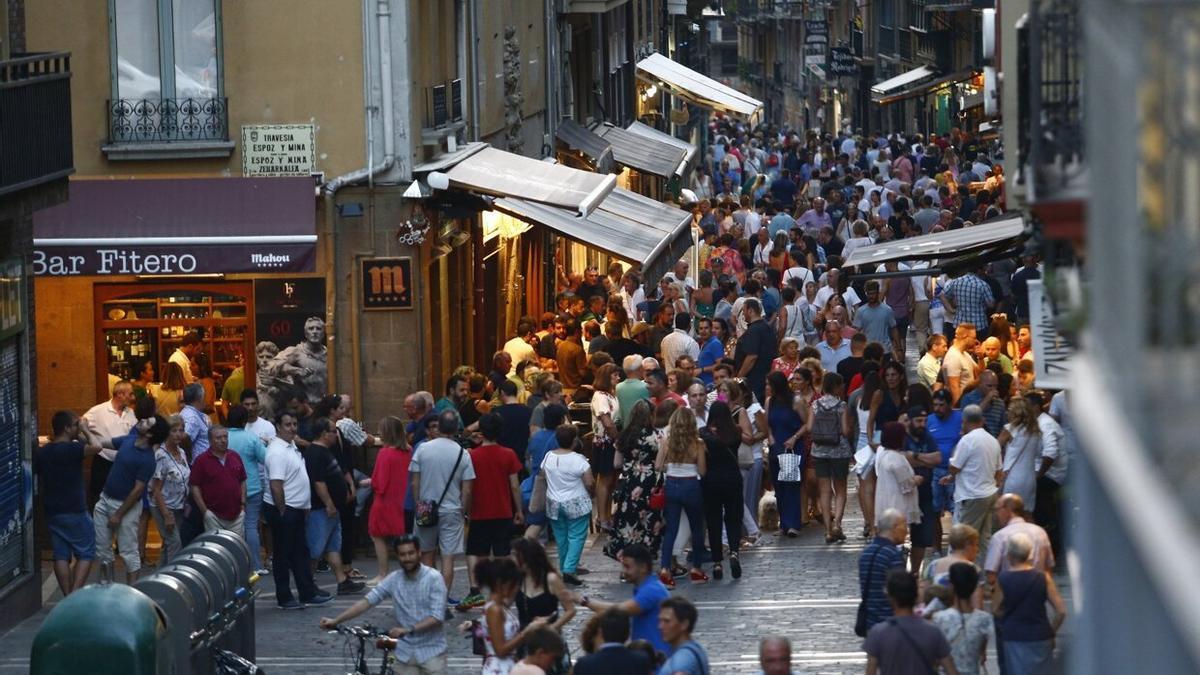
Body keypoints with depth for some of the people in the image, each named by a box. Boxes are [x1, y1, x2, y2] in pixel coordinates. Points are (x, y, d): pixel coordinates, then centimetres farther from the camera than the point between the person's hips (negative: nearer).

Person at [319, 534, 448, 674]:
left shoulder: (434, 578, -11)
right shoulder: (393, 580, 0)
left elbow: (436, 617, -17)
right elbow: (367, 601, -3)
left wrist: (408, 630, -30)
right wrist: (336, 621, -12)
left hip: (430, 651, -3)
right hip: (405, 652, 3)